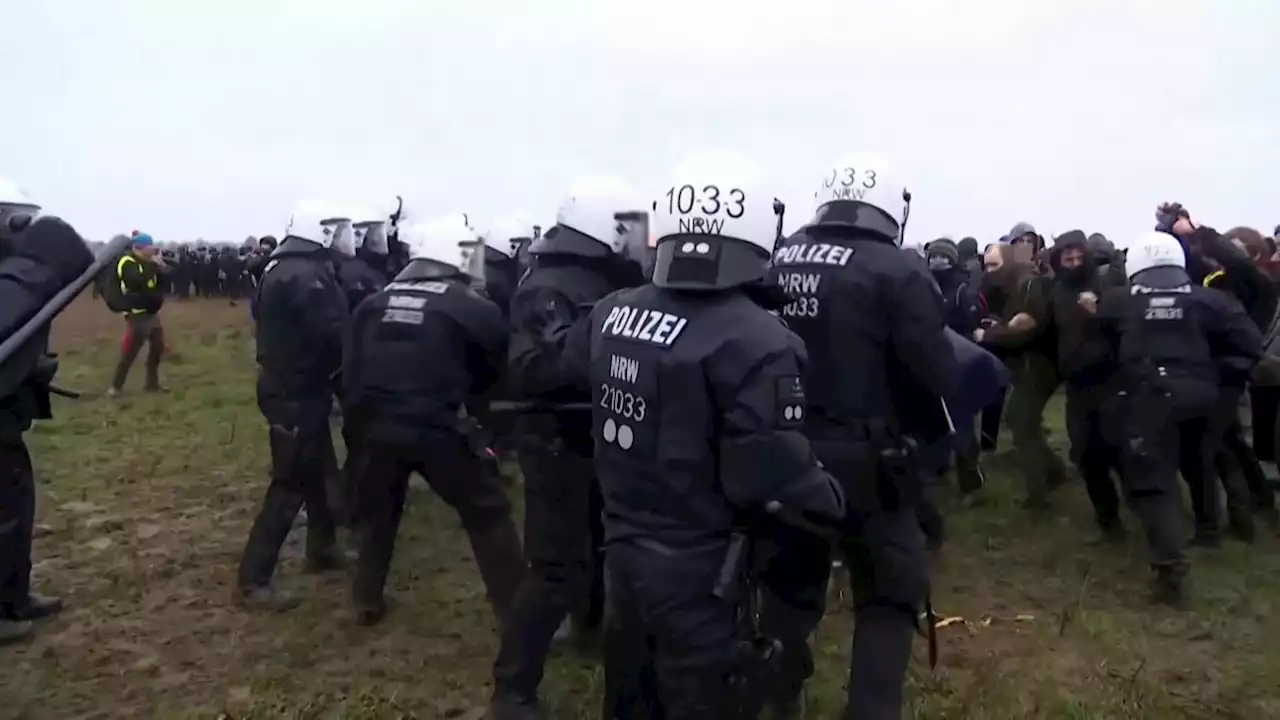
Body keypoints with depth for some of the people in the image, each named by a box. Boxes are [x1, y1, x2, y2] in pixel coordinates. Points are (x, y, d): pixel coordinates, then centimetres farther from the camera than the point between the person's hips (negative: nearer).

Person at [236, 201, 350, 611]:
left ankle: (322, 550, 35)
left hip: (286, 385, 10)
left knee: (320, 472, 21)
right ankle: (253, 581, 1)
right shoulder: (307, 276, -21)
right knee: (291, 485, -5)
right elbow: (333, 336, -25)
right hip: (298, 393, -10)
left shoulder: (280, 269, 11)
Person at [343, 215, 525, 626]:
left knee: (378, 513, 24)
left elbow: (351, 370, 10)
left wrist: (355, 422, 19)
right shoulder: (472, 308, -2)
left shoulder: (374, 304, 9)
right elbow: (496, 369, 9)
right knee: (487, 513, 8)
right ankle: (516, 612, 10)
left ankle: (368, 602, 35)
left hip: (375, 427, 4)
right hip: (435, 431, -4)